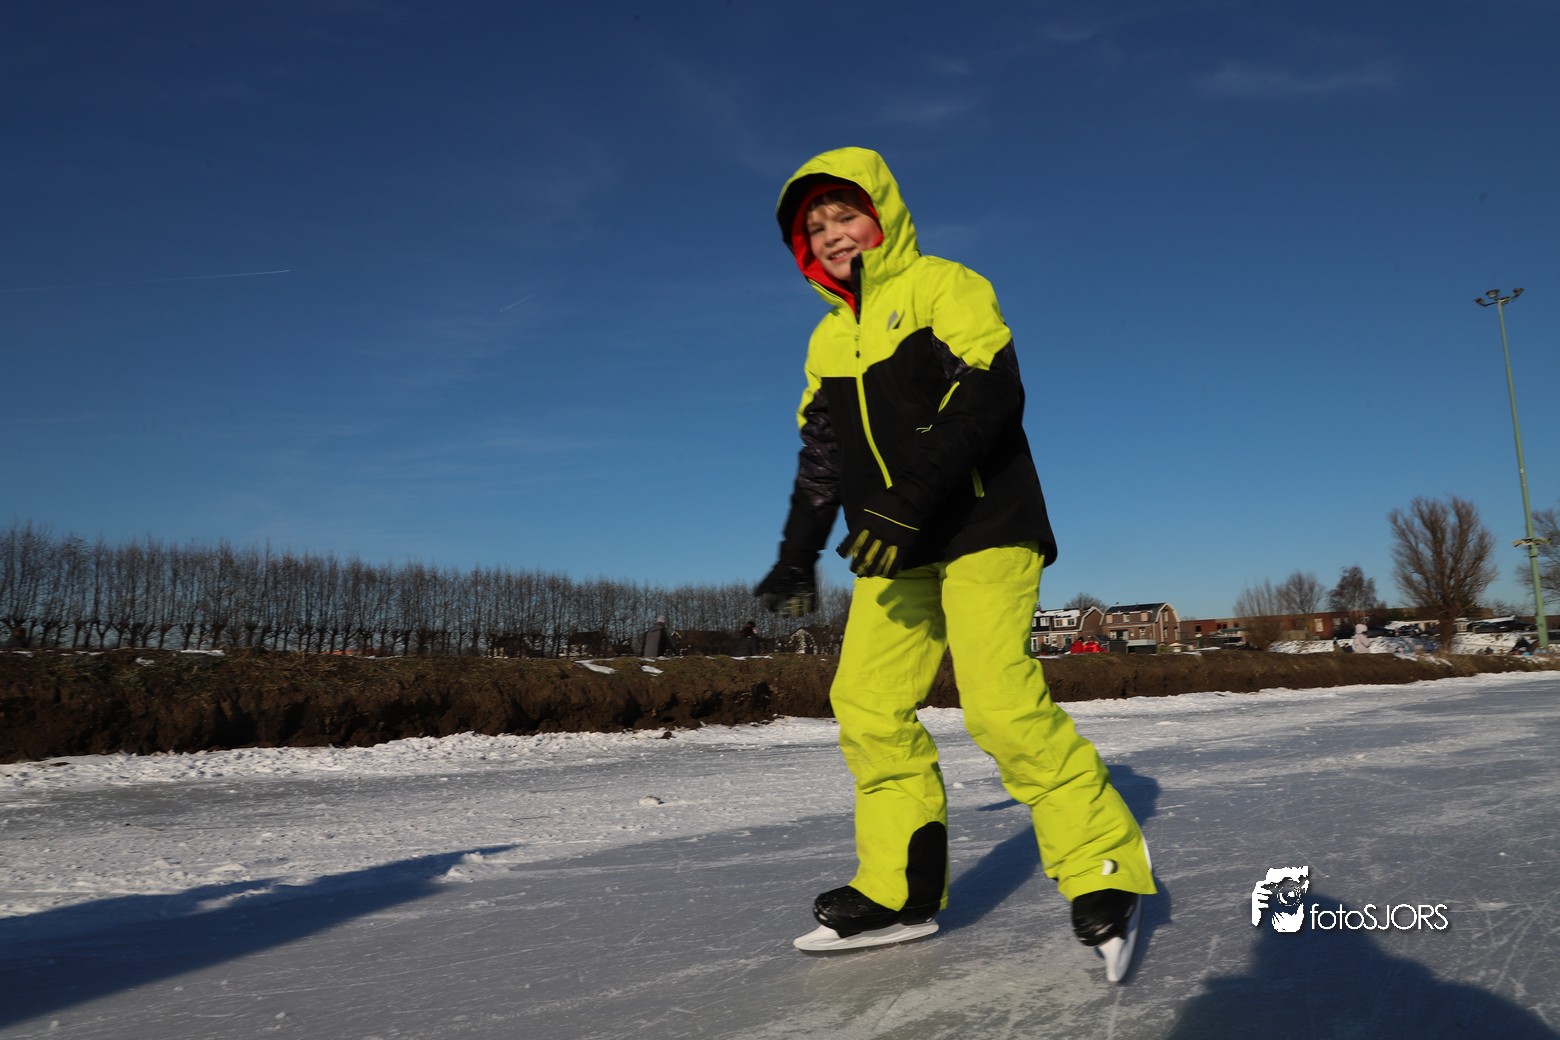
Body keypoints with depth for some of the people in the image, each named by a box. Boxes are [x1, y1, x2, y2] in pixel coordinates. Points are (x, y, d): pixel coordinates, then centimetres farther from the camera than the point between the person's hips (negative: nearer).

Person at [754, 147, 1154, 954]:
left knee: (1000, 703, -19)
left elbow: (991, 396, -17)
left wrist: (909, 500, -26)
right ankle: (900, 887, 12)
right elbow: (821, 456, 22)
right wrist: (798, 555, 17)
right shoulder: (828, 340, 18)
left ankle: (1104, 866, -3)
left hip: (982, 527, -7)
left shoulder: (943, 288, -3)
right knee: (868, 705, 1)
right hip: (895, 554, 7)